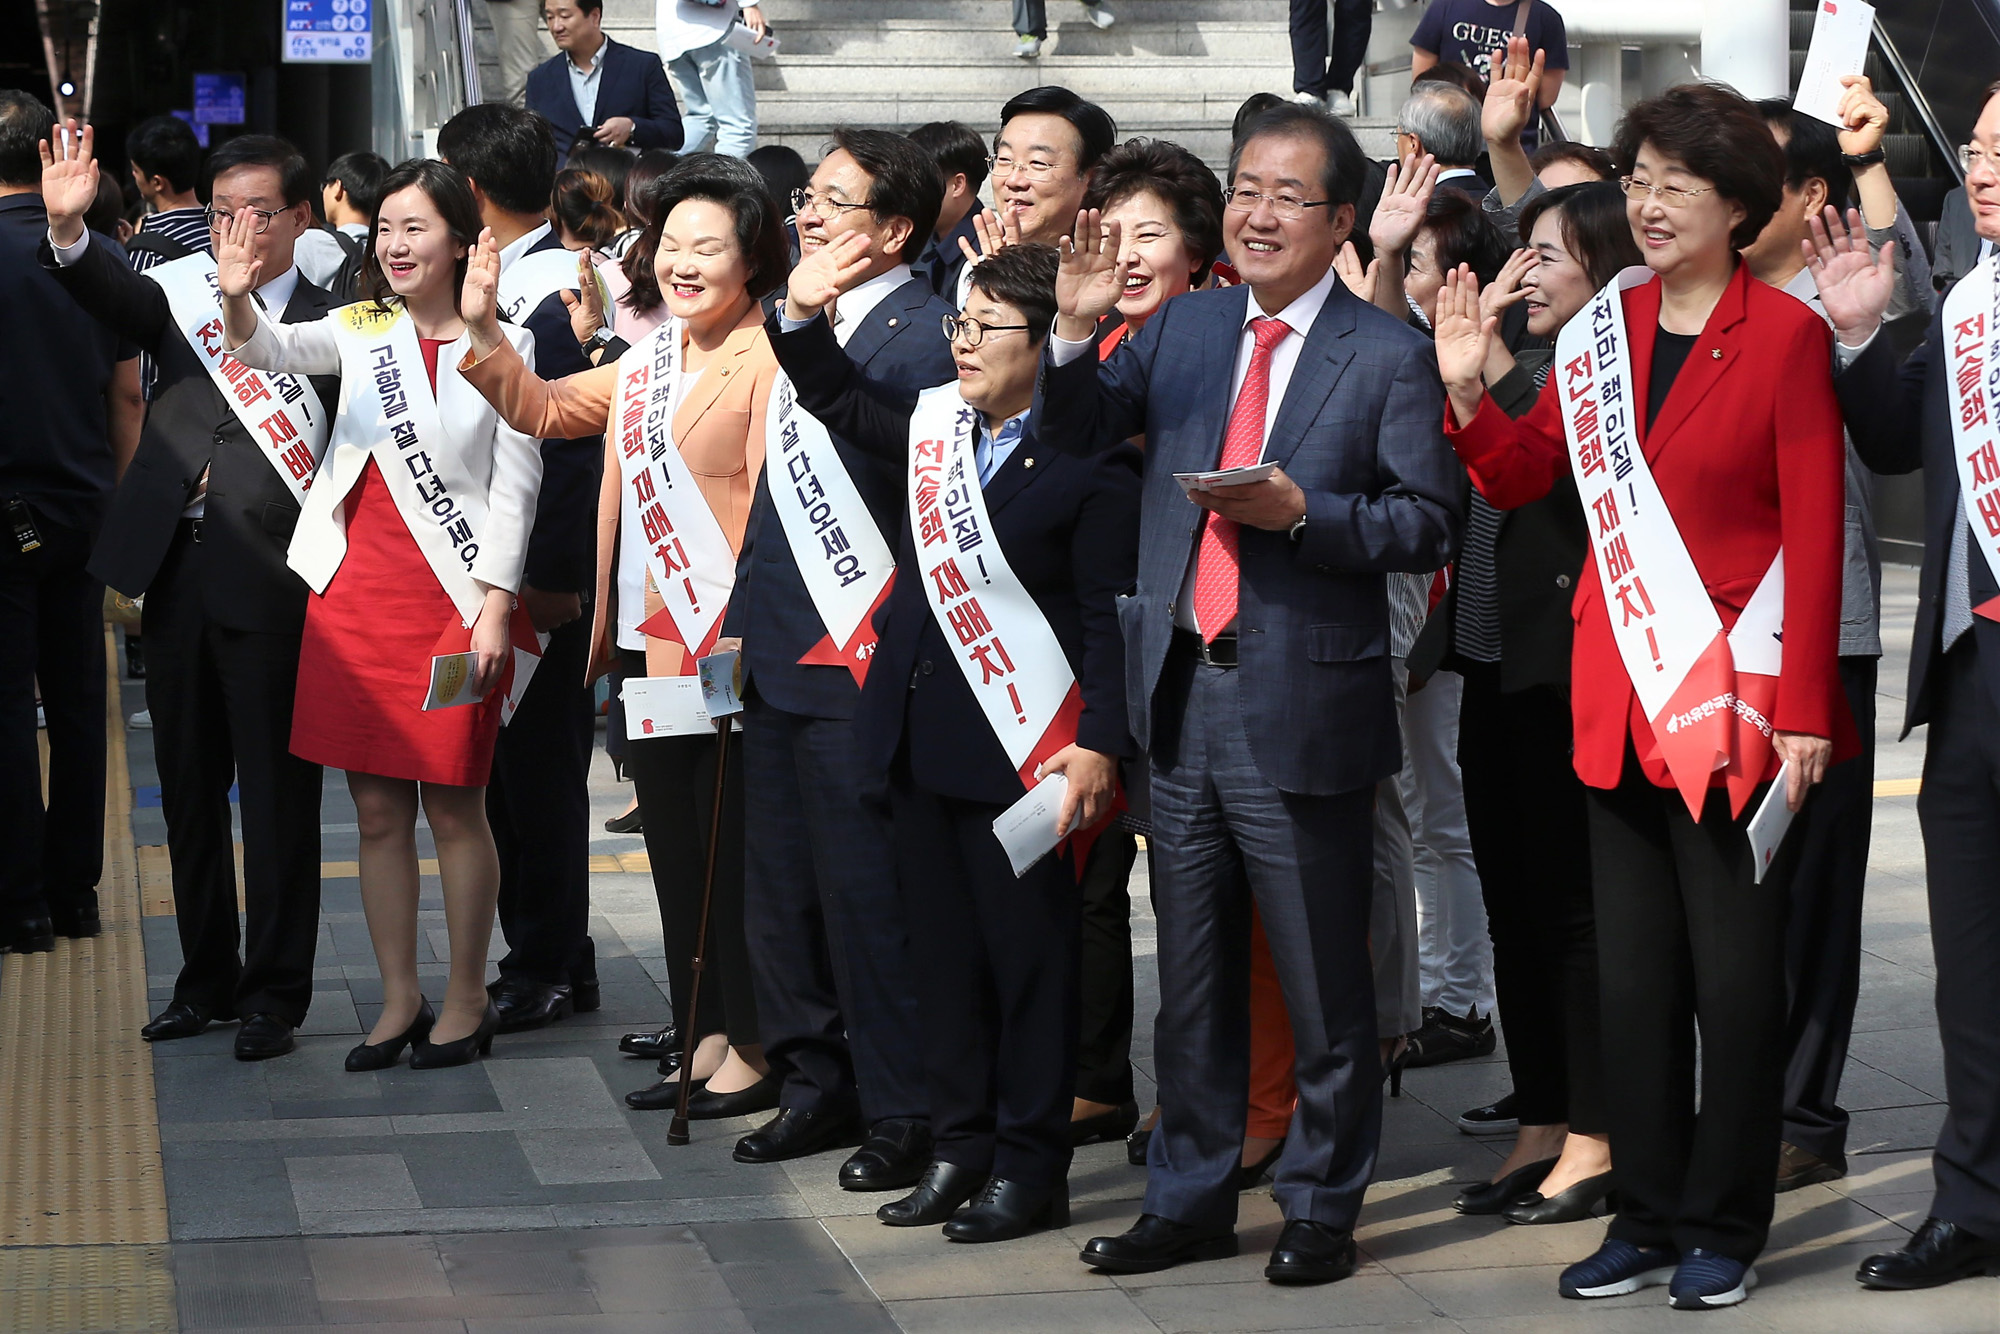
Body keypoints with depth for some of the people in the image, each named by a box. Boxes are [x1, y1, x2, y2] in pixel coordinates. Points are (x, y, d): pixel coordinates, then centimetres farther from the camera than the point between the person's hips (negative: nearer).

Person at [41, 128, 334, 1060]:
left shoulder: (329, 324, 0)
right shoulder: (183, 291, 8)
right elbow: (115, 297, -13)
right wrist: (68, 231, -31)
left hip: (271, 584, -4)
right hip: (177, 573, 4)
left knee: (276, 795, 1)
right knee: (188, 791, 14)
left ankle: (273, 995, 11)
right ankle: (206, 982, 26)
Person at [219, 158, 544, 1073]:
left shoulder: (502, 344, -1)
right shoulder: (361, 330, 8)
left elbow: (515, 483, -3)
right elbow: (274, 352, -11)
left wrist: (495, 605, -9)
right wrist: (237, 303, -33)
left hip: (454, 601, -4)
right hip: (356, 592, 4)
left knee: (453, 807, 1)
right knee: (377, 808, 7)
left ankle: (466, 999, 14)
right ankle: (399, 1000, 17)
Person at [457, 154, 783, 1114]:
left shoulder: (769, 359, -12)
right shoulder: (649, 359, 15)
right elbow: (542, 409, 22)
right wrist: (482, 330, 9)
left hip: (729, 647, -9)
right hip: (647, 640, 9)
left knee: (734, 850, -2)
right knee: (673, 845, 13)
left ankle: (756, 1052, 8)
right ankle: (707, 1035, 23)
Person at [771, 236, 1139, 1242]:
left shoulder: (1091, 463, -11)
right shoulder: (931, 423, 9)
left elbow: (1111, 618, -13)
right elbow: (837, 401, 27)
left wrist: (1099, 744, -20)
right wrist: (804, 313, 12)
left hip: (1024, 744, -7)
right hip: (921, 734, 7)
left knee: (1029, 955, 2)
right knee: (942, 950, 13)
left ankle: (1031, 1167, 11)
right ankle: (961, 1147, 24)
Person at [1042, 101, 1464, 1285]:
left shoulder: (1391, 357, -5)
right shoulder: (1188, 327, 10)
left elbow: (1430, 522, -8)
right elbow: (1083, 431, 9)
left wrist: (1302, 512, -20)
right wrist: (1079, 330, -8)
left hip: (1305, 709, -5)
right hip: (1183, 699, 5)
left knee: (1325, 987, 5)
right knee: (1192, 980, 15)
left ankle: (1324, 1210, 18)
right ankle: (1190, 1201, 26)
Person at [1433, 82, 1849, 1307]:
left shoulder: (1785, 333, -6)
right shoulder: (1603, 329, 9)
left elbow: (1815, 533, -9)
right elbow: (1520, 474, 13)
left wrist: (1804, 709, -14)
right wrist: (1468, 392, -6)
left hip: (1739, 691, -5)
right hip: (1621, 691, 5)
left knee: (1736, 975, 2)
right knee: (1633, 972, 10)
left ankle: (1724, 1228, 13)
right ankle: (1650, 1216, 20)